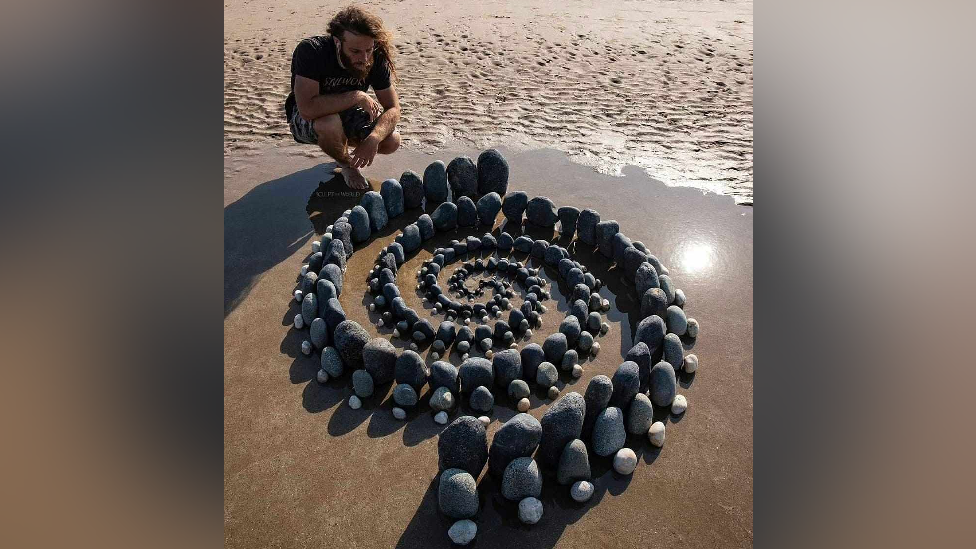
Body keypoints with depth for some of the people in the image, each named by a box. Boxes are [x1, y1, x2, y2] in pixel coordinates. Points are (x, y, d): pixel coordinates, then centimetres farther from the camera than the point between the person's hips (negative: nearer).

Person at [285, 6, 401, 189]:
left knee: (392, 141, -20)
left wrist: (373, 138, -37)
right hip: (306, 118, -3)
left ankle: (346, 140, 14)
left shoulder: (376, 57, -18)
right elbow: (308, 109, -41)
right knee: (330, 124, -40)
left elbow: (393, 108, -18)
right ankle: (346, 163, -3)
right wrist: (356, 96, -36)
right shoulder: (311, 51, -31)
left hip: (347, 113, 4)